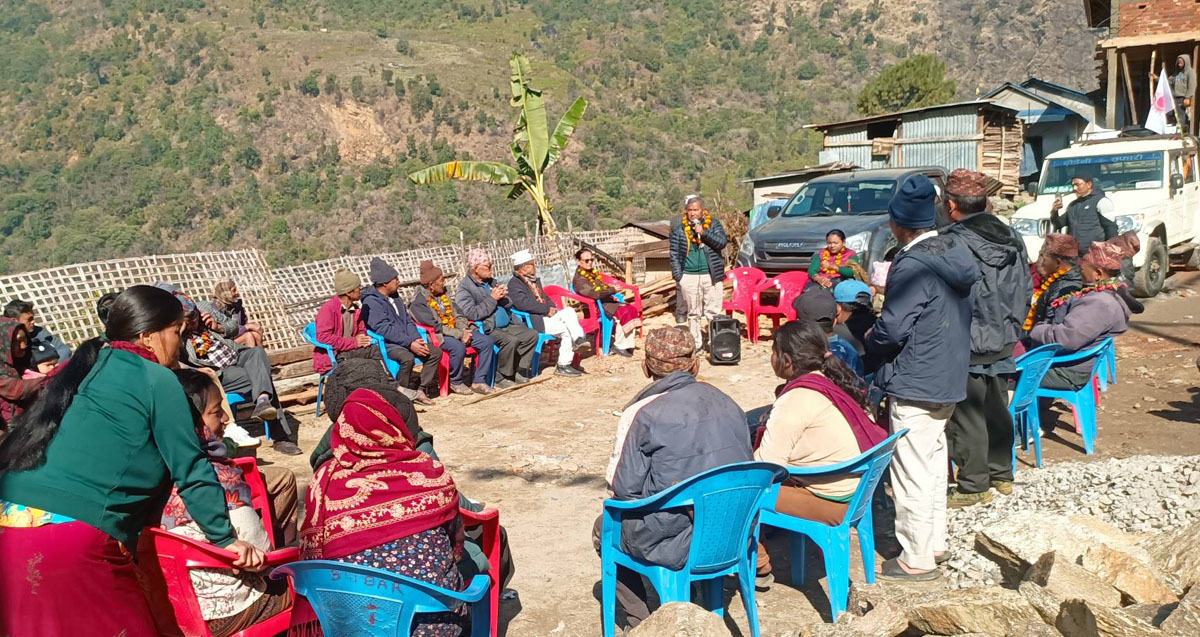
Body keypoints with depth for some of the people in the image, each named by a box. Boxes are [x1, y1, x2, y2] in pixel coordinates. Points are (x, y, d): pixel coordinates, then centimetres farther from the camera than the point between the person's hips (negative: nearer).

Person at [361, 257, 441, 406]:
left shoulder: (395, 297, 17)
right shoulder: (371, 302, -12)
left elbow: (408, 321, 16)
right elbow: (384, 329, -20)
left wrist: (417, 340, -3)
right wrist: (409, 343, -24)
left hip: (406, 341, 9)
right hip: (386, 344, -9)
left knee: (435, 352, -7)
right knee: (407, 358, -36)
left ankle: (422, 390, -5)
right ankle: (401, 394, -17)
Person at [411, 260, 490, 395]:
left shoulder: (443, 294, 13)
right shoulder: (418, 302, -12)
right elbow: (435, 326, -18)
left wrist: (464, 330, -3)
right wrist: (460, 335, -19)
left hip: (457, 331, 8)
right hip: (437, 336, -8)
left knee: (487, 341, -9)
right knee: (458, 347, -38)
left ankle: (479, 381, -6)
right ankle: (456, 382, -14)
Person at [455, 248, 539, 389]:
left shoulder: (491, 281, 17)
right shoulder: (464, 288, -8)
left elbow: (509, 304, 22)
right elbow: (472, 314, -21)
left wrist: (503, 297, -3)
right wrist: (492, 298, -17)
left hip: (506, 325, 8)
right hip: (487, 329, -8)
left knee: (531, 335, -4)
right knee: (511, 340, -31)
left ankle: (519, 372, 2)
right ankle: (502, 378, -15)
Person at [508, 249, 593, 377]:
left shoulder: (535, 280, 24)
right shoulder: (514, 284, -6)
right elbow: (523, 303, -20)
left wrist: (552, 308, 3)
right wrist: (547, 309, -17)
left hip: (546, 315, 8)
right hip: (533, 320, -8)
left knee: (569, 311, -19)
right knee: (566, 329, -23)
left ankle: (579, 340, -31)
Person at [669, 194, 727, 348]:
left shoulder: (714, 224, 5)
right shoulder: (678, 230, 6)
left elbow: (721, 243, -8)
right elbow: (674, 254, 4)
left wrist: (703, 233, -18)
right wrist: (678, 275, -4)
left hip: (712, 276, -1)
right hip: (689, 277, 1)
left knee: (713, 312, 0)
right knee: (693, 313, 8)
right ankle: (696, 343, 15)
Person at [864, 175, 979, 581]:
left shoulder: (913, 265, -22)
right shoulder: (956, 256, 7)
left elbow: (892, 330, -25)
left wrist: (870, 344, -3)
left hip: (915, 383, -10)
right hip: (948, 378, 10)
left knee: (911, 471, 0)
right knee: (934, 462, 20)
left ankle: (917, 559, 9)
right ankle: (934, 540, 34)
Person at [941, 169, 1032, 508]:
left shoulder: (952, 242, -19)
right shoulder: (1011, 236, 5)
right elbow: (1026, 287, 13)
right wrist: (1011, 323, 21)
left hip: (967, 344, -8)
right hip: (1004, 340, 8)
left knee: (967, 416, 3)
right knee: (997, 409, 20)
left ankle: (974, 485, 11)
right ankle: (1001, 474, 32)